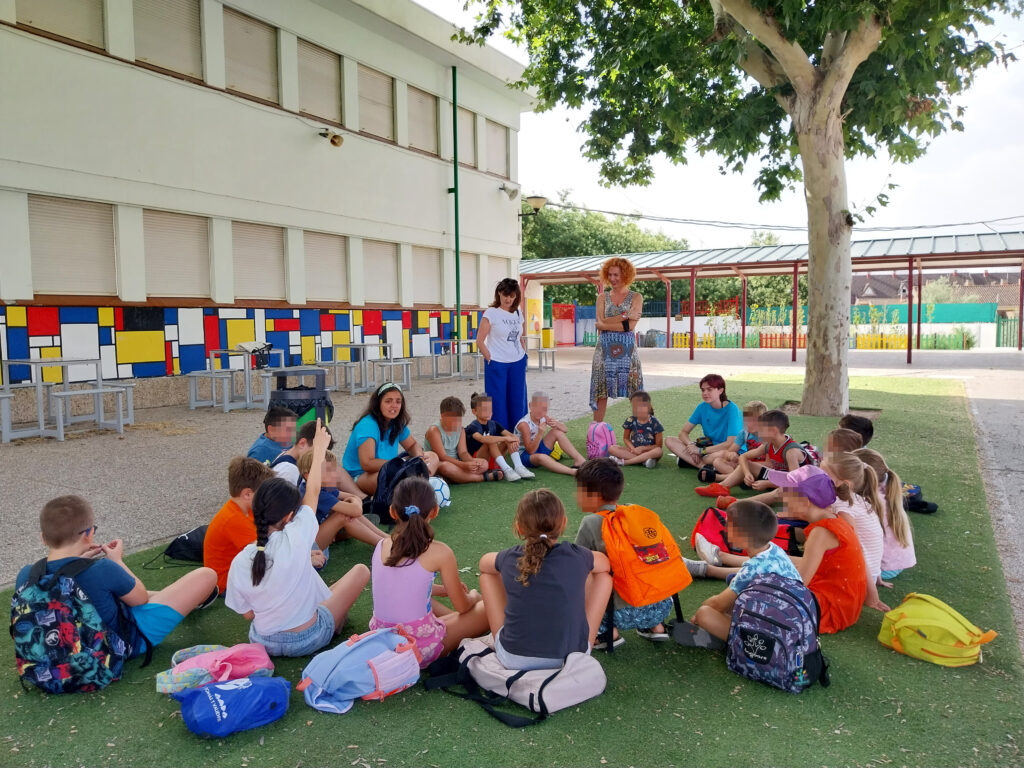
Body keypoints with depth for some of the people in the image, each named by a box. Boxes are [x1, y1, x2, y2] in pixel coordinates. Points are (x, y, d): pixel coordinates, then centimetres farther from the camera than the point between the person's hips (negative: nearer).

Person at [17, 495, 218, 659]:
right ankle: (194, 600, 35)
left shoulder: (26, 576, -17)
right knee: (206, 575, -3)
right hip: (127, 641, -7)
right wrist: (117, 561, -1)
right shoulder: (102, 570, -33)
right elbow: (140, 599, -13)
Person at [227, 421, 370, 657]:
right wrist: (319, 450, 5)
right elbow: (312, 492, -10)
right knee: (361, 570, 9)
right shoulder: (295, 540, -27)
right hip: (307, 641, -5)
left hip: (263, 642, 5)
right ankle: (336, 622, 22)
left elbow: (247, 613, -4)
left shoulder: (239, 562, -17)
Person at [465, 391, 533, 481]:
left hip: (492, 461, 6)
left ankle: (518, 467, -26)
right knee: (491, 442, -30)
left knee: (510, 441, -10)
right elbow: (482, 439, -37)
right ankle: (506, 470, -38)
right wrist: (505, 438, -35)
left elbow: (512, 436, -4)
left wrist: (514, 441, -30)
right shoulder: (473, 427, -14)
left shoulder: (493, 424, 5)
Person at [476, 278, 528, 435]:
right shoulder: (491, 313, -8)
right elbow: (480, 341, -9)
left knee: (517, 401, 9)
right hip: (497, 365, -5)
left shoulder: (519, 313, 8)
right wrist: (490, 359, -11)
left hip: (518, 364, 5)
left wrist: (523, 354, 9)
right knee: (498, 403, 0)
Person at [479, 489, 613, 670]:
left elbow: (484, 562, 19)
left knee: (487, 572, 17)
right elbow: (604, 563, 16)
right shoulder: (577, 557, -10)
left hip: (514, 661, 1)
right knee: (603, 574, 15)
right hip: (572, 657, 0)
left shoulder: (510, 559, -7)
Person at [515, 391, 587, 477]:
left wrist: (557, 425, -23)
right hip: (524, 455, -8)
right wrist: (540, 434, -40)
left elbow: (565, 429, 0)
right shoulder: (524, 424, -24)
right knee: (541, 457, -40)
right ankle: (574, 471, -49)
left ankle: (579, 460, -12)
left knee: (557, 432, -7)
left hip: (537, 448, 8)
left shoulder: (543, 417, -3)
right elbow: (531, 451, -27)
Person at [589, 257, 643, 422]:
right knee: (601, 390, 3)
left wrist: (607, 323, -7)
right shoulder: (603, 297, 11)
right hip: (605, 348, 2)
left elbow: (631, 326, -7)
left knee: (635, 393, -1)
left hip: (627, 348, -2)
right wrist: (625, 316, -9)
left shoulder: (636, 297, 5)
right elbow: (600, 323, -4)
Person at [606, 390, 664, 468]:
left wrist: (642, 448, -15)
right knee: (611, 448, -21)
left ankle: (623, 461, -31)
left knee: (658, 451, -37)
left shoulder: (654, 423, -8)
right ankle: (644, 460, -28)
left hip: (648, 451, -2)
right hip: (634, 450, 2)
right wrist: (633, 449, -11)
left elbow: (658, 445, -4)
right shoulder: (630, 421, -3)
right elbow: (626, 438, 9)